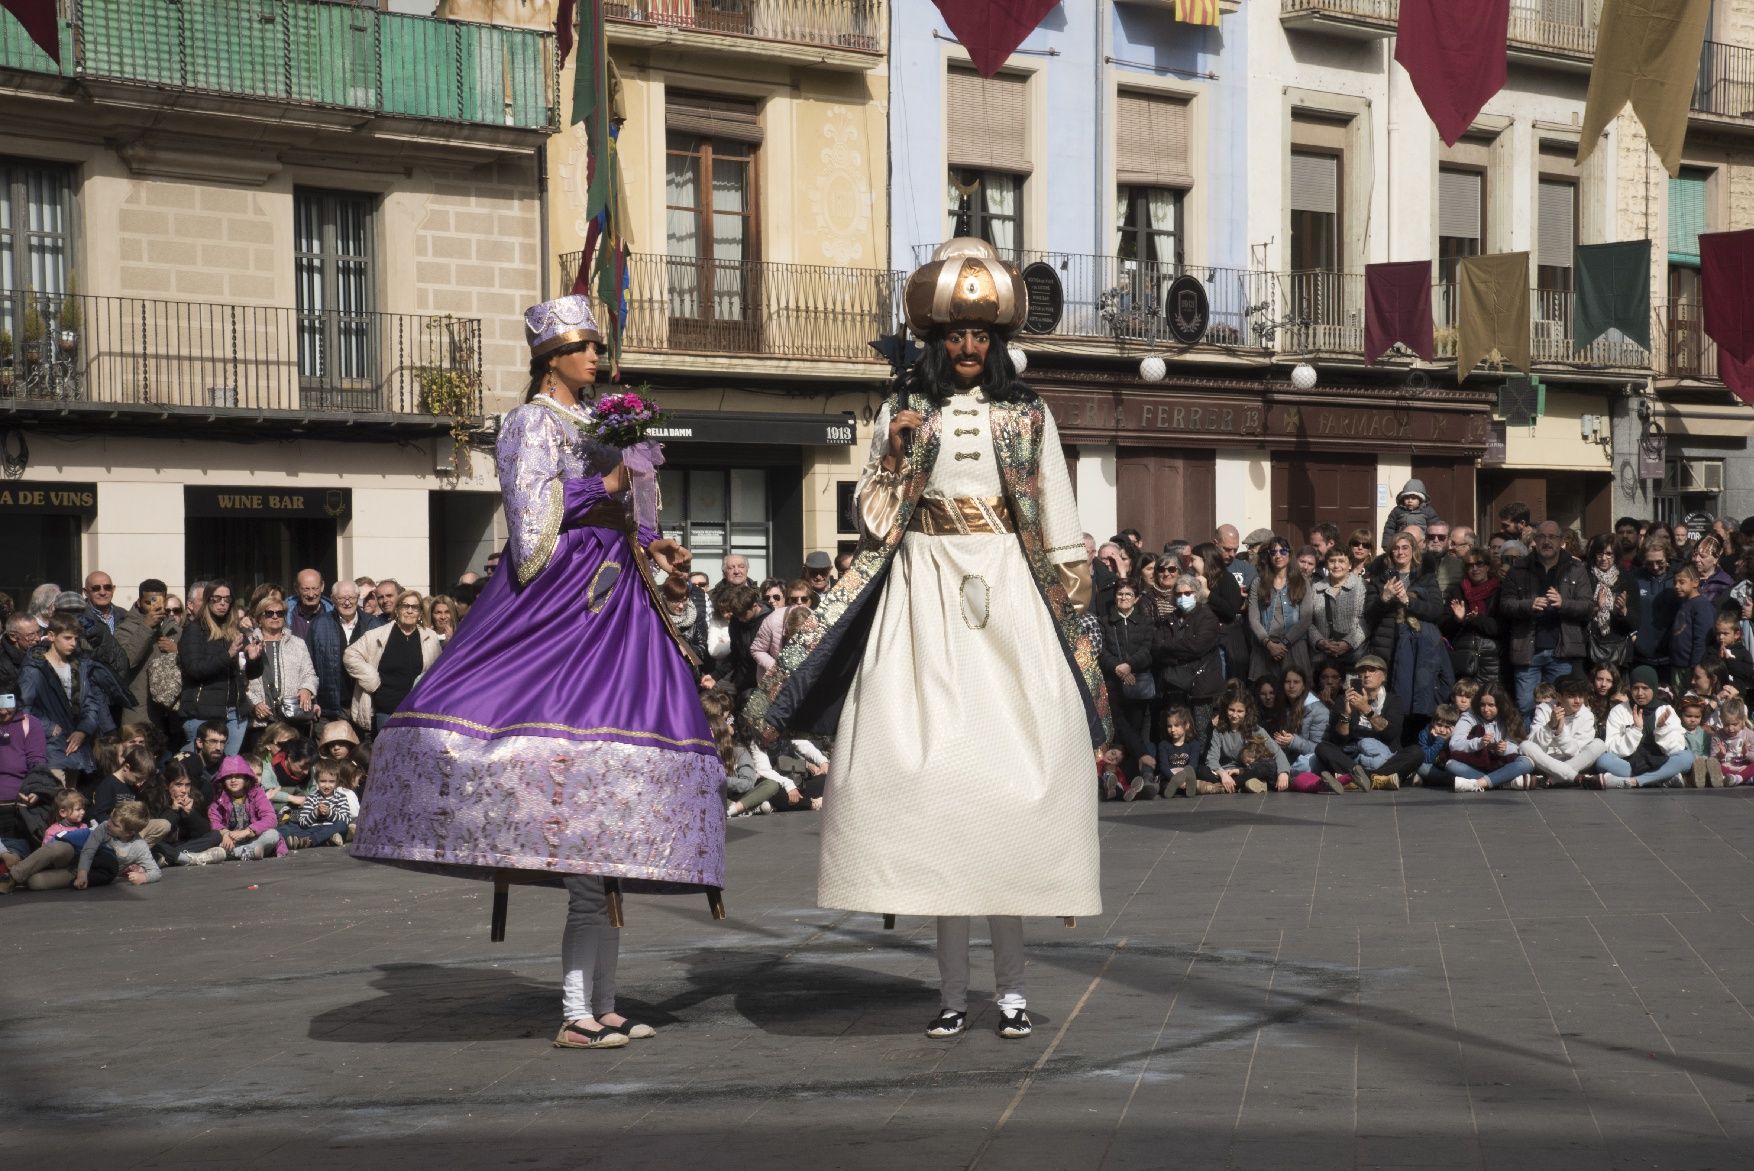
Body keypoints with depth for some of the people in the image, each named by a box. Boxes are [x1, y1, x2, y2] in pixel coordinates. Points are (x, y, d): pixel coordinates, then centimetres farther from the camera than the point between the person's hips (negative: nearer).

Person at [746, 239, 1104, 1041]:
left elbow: (1060, 534, 9)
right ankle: (953, 987, 0)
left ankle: (1011, 982, 0)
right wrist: (897, 453, -7)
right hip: (924, 599, 0)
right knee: (934, 771, -5)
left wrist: (1076, 628, 4)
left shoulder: (1028, 416, 9)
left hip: (1010, 599, 0)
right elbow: (873, 519, 8)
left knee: (1012, 770, -6)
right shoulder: (901, 412, 11)